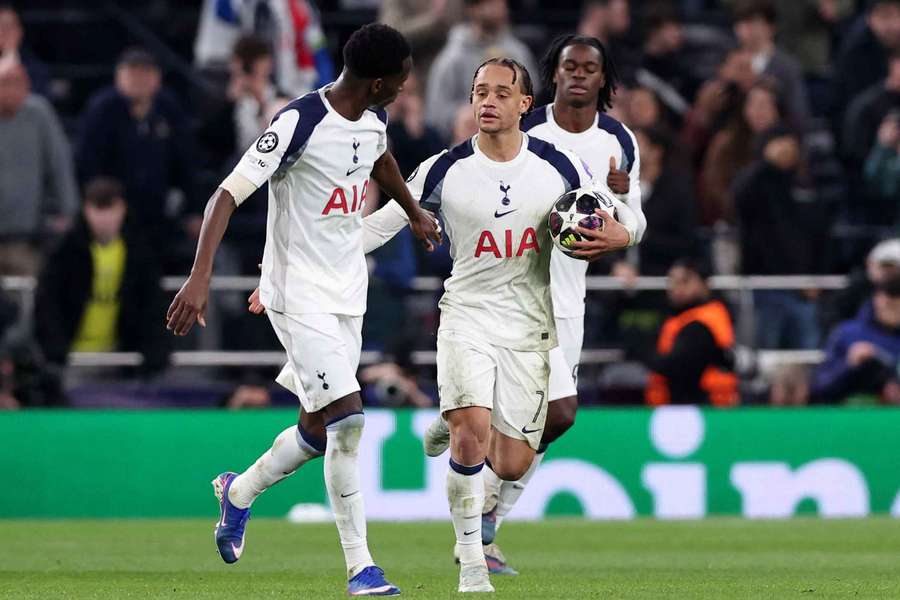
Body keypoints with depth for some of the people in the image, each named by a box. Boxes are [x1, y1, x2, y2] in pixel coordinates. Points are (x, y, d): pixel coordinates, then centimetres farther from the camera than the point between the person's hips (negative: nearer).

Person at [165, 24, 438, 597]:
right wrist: (200, 277, -32)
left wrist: (415, 213, 47)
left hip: (348, 293, 8)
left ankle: (239, 492, 40)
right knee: (347, 417, -18)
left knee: (320, 431, 11)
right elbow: (228, 194, -22)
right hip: (299, 294, -8)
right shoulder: (300, 122, -21)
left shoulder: (374, 119, 4)